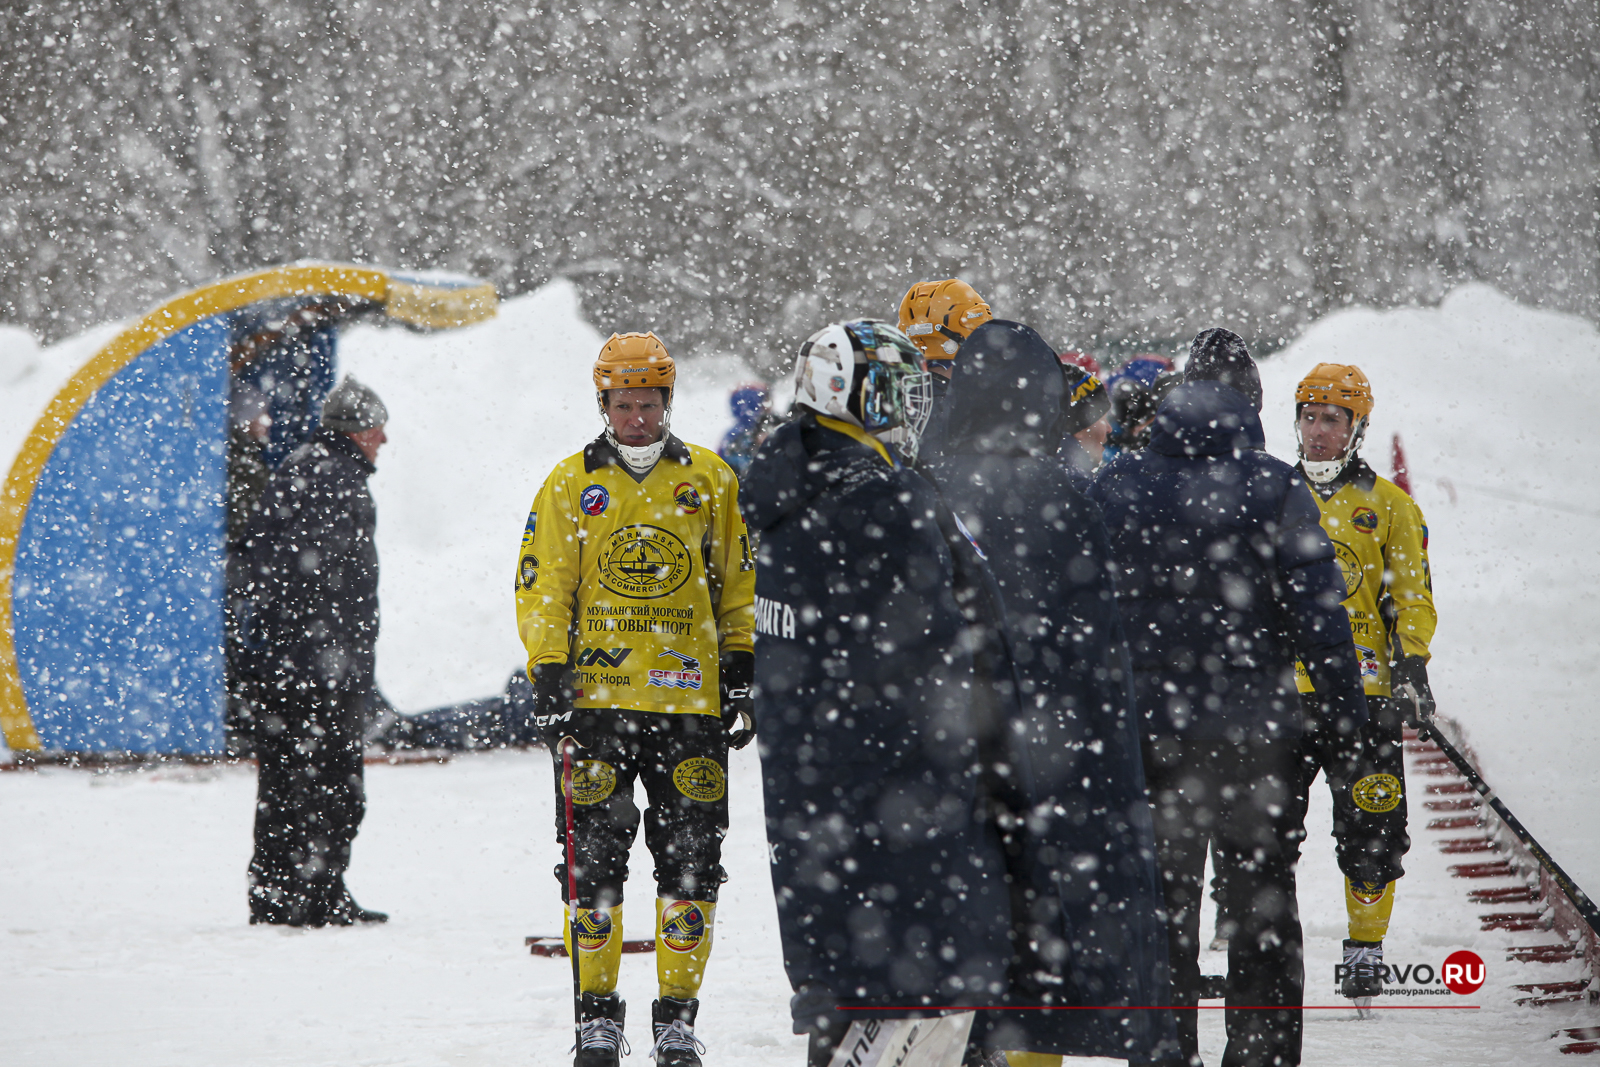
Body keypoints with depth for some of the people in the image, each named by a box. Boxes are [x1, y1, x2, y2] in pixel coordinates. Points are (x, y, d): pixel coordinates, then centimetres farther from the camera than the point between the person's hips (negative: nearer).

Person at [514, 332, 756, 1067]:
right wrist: (548, 675, -4)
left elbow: (741, 583, 13)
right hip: (596, 697, -1)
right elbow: (542, 588, 5)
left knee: (690, 861, 1)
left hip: (690, 701, 1)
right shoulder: (570, 485, 6)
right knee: (594, 861, 0)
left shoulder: (712, 481, 8)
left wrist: (742, 669, 7)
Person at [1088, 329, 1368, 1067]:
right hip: (1255, 733, -2)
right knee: (1262, 918, 7)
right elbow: (1319, 616, -9)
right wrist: (1351, 725, -2)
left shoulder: (1113, 485, 2)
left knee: (1160, 913, 11)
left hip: (1144, 733, 2)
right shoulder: (1273, 489, -7)